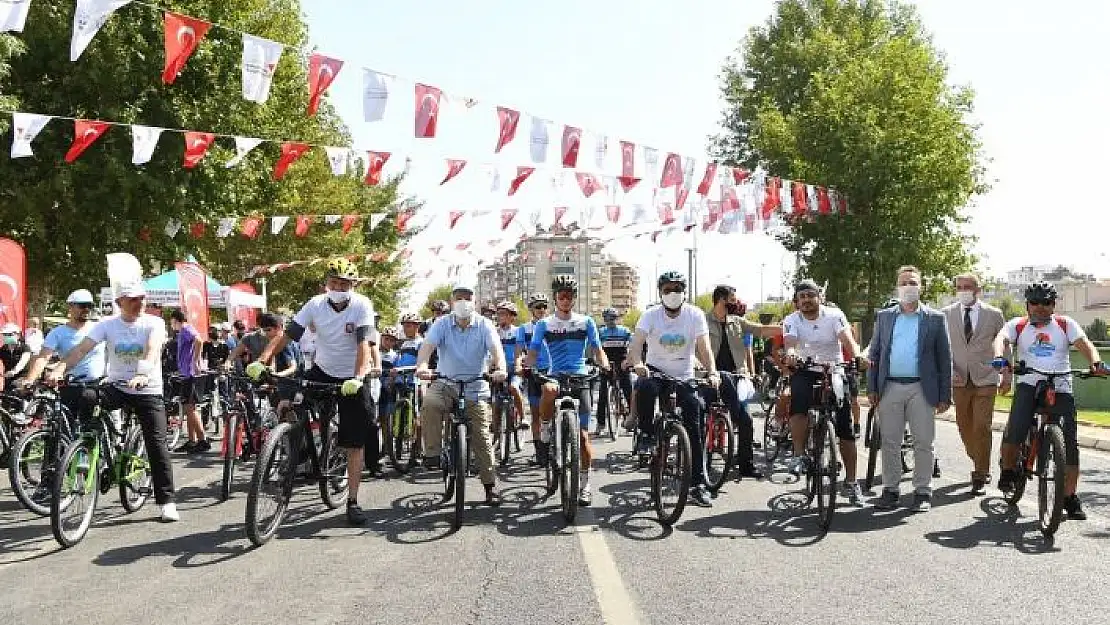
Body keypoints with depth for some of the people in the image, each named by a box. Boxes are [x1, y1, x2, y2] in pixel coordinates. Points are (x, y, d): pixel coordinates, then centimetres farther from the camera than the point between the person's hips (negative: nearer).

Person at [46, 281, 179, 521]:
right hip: (117, 386, 2)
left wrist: (143, 375, -45)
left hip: (148, 390, -2)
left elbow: (152, 349, -26)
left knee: (156, 444, -6)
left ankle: (167, 501, 2)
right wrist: (59, 370, -29)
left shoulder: (154, 323, -8)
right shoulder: (107, 324, -1)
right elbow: (81, 349, -11)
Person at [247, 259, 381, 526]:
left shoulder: (362, 305, -18)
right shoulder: (316, 304, -10)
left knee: (355, 444, -1)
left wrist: (358, 377, -44)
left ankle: (352, 501, 9)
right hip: (322, 371, 3)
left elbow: (364, 343, -29)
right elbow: (286, 335, -15)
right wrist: (261, 361, -29)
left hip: (352, 379, -3)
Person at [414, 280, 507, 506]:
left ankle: (491, 485, 14)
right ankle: (432, 453, -19)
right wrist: (422, 366, -40)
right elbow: (428, 345, -18)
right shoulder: (442, 323, -3)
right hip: (446, 384, 0)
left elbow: (495, 347, -19)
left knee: (481, 436, 1)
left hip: (476, 388, 0)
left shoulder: (484, 325, -4)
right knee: (429, 403, -32)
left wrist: (500, 368, -41)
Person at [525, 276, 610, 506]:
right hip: (556, 375, -1)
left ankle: (584, 484, 9)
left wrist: (605, 366, -15)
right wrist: (527, 368, -21)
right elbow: (533, 352, 1)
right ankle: (545, 431, -14)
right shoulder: (544, 324, 8)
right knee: (549, 390, -40)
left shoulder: (586, 322, 10)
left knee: (583, 435, -4)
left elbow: (597, 350, 6)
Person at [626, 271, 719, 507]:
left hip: (684, 378, 1)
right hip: (655, 372, -1)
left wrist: (712, 373, -32)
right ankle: (646, 433, -11)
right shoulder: (651, 315, -9)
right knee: (644, 387, -36)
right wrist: (637, 364, -44)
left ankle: (699, 483, 3)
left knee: (696, 424, -6)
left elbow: (704, 348, -14)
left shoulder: (695, 315, -7)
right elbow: (636, 344, -23)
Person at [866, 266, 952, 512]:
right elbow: (874, 353, 11)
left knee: (923, 443, 1)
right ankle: (890, 489, 14)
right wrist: (872, 388, 2)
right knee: (889, 442, 5)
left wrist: (945, 396, -1)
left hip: (921, 389, -2)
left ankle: (923, 491, 11)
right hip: (890, 388, 2)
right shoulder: (884, 316, 12)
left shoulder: (935, 318, 6)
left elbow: (944, 358, 4)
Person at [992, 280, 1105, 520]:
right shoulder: (1017, 325, 9)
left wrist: (1095, 362, -26)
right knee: (1014, 433, -23)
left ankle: (1070, 496, 9)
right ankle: (1008, 471, 6)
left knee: (1070, 444, -4)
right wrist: (1001, 359, -34)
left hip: (1061, 390, 2)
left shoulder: (1066, 324, 12)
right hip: (1029, 386, -1)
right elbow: (1001, 339, -10)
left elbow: (1084, 343, -3)